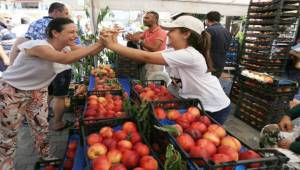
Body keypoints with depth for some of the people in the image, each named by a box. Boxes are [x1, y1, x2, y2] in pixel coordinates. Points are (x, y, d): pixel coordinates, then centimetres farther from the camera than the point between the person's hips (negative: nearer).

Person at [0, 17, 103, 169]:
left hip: (37, 91, 7)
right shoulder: (38, 46, -32)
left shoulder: (64, 48, -6)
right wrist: (99, 43, -46)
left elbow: (88, 52, -13)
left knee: (42, 128, 13)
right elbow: (66, 59, -47)